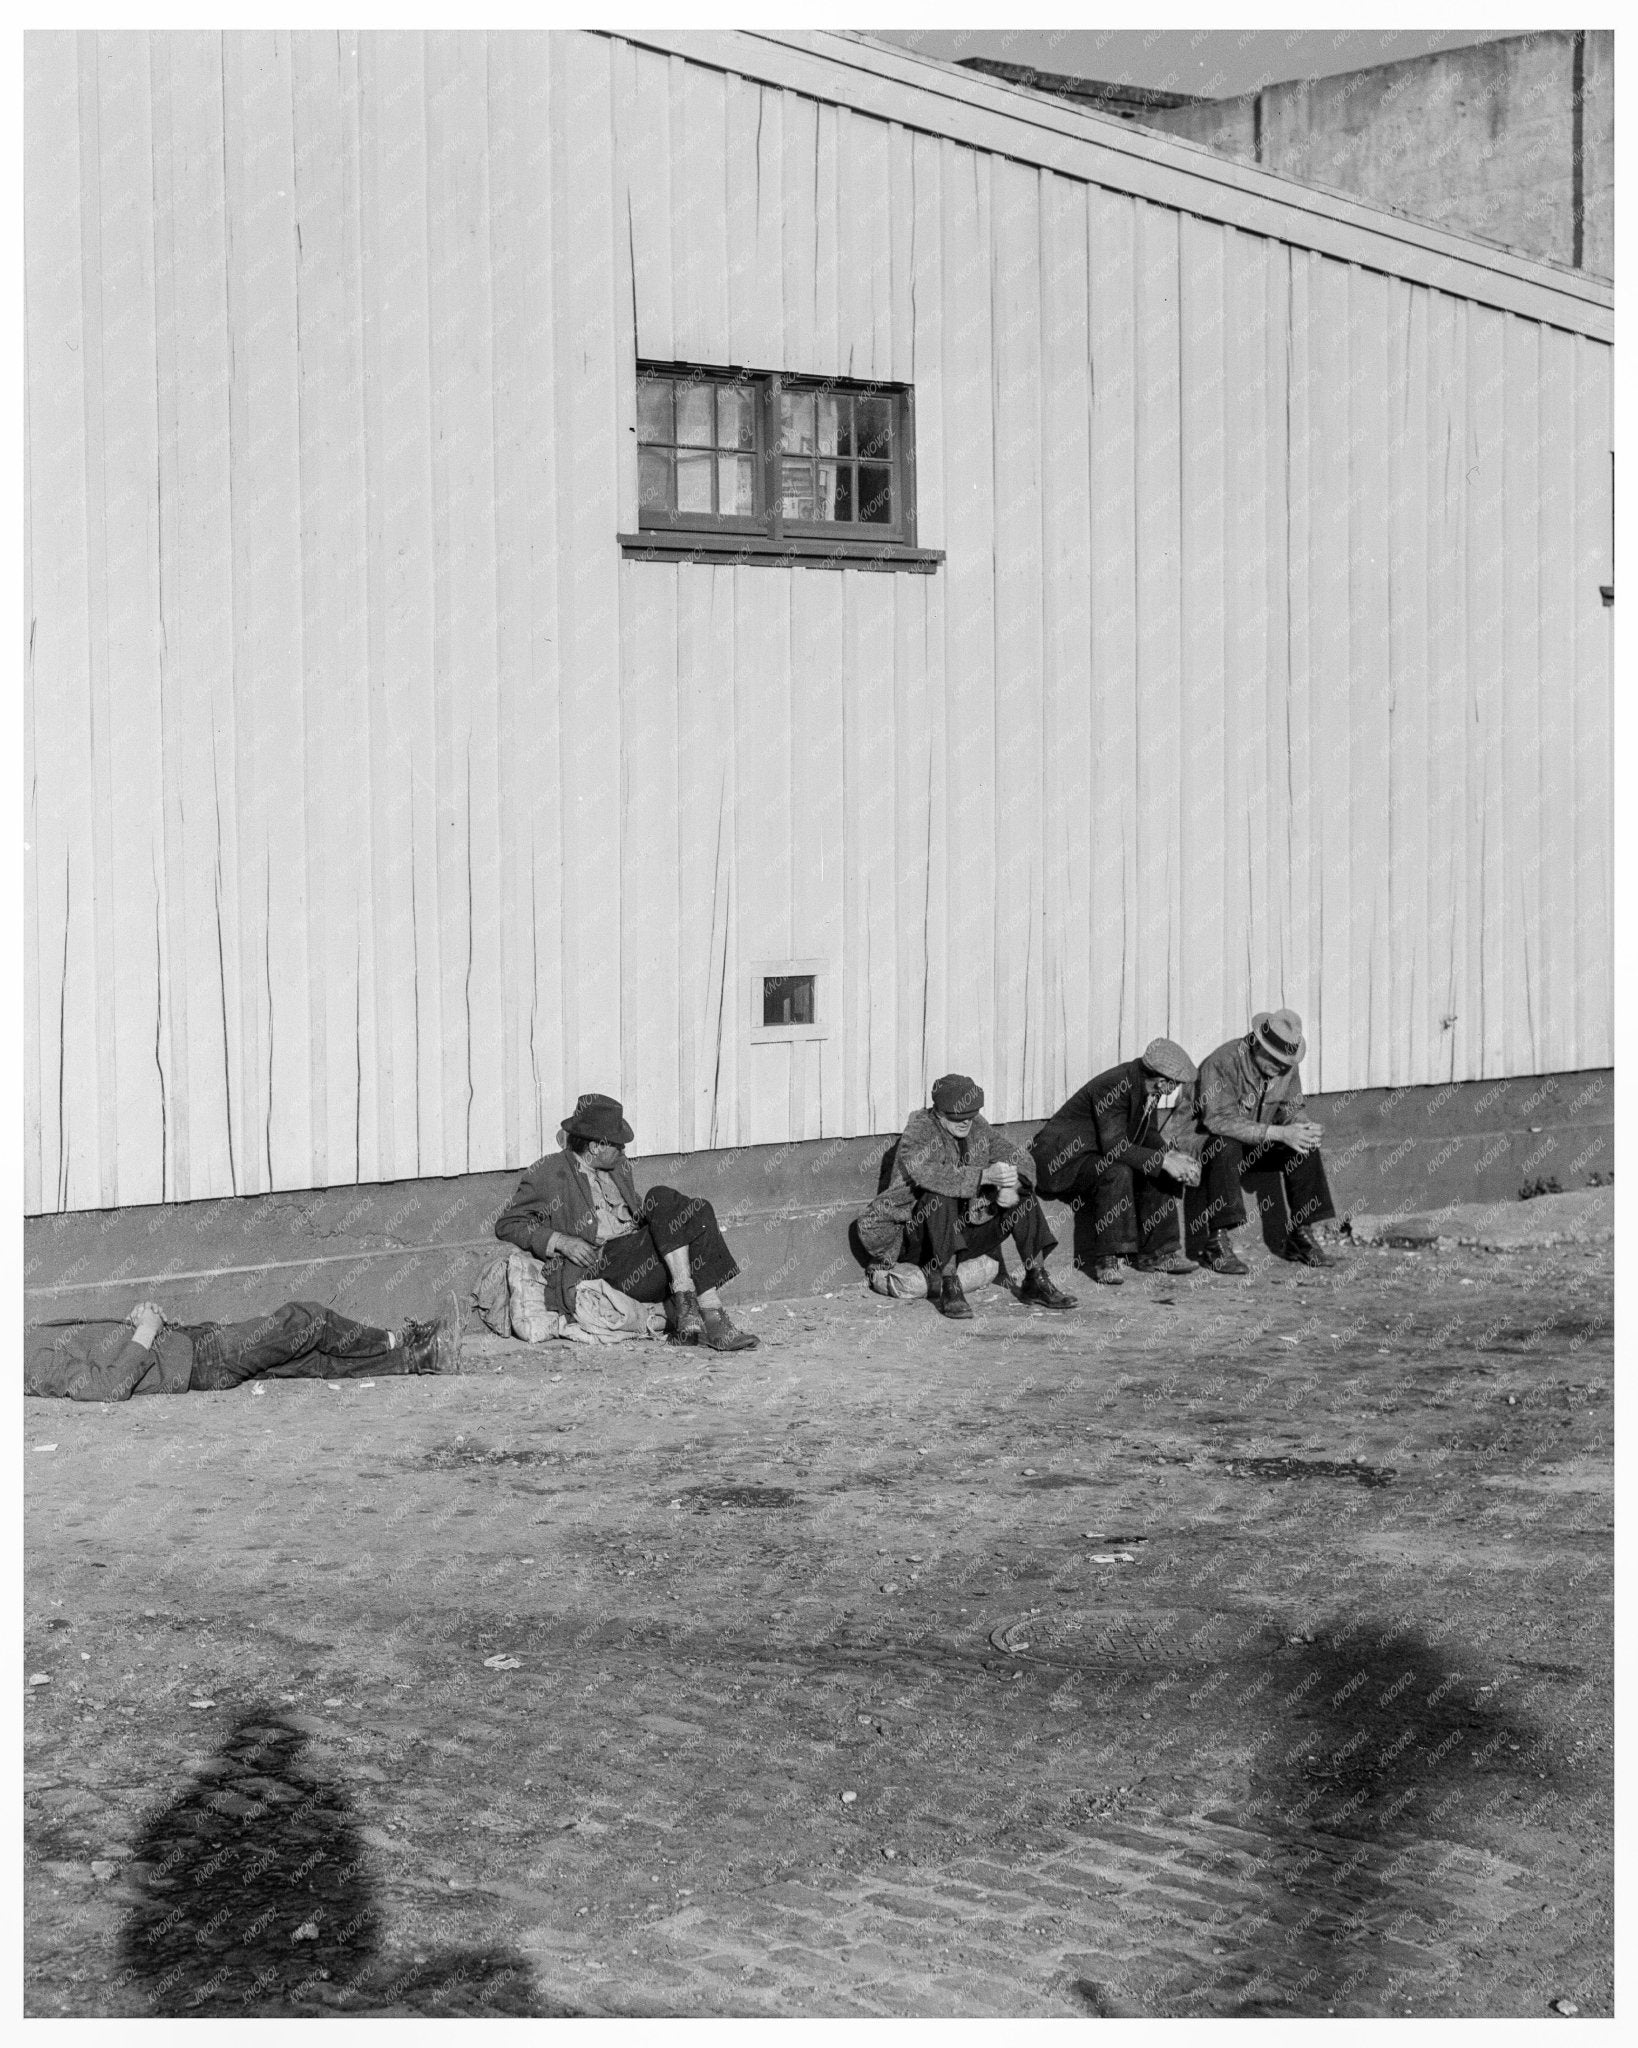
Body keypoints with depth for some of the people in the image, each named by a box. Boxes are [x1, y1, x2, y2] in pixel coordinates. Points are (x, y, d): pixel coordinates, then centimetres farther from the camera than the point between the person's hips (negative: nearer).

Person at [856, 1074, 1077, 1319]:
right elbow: (927, 1173, -37)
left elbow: (1022, 1159, 1)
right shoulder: (919, 1131, -17)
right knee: (940, 1197, -35)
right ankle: (949, 1287, -37)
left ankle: (1036, 1281, -5)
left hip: (965, 1231, 6)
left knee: (1023, 1197, -6)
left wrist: (1013, 1185, -23)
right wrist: (985, 1175, -45)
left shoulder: (977, 1128, 2)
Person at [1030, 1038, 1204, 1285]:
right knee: (1117, 1172, -33)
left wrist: (1175, 1156, -12)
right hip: (1062, 1159, -9)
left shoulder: (1143, 1082, -2)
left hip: (1097, 1155, 9)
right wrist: (1164, 1160, -32)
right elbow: (1113, 1145, -34)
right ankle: (1106, 1260, -26)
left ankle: (1156, 1253, 6)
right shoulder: (1113, 1087, -29)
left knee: (1162, 1170, -1)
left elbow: (1148, 1137, 8)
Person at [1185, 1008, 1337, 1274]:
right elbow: (1220, 1120, -36)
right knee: (1226, 1147, -37)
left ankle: (1300, 1235, -3)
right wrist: (1278, 1133, -40)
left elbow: (1292, 1107, 4)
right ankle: (1214, 1244, -34)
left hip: (1257, 1145, 6)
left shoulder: (1286, 1066, -5)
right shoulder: (1222, 1063, -27)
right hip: (1206, 1142, -6)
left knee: (1304, 1148, -13)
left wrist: (1306, 1127, -22)